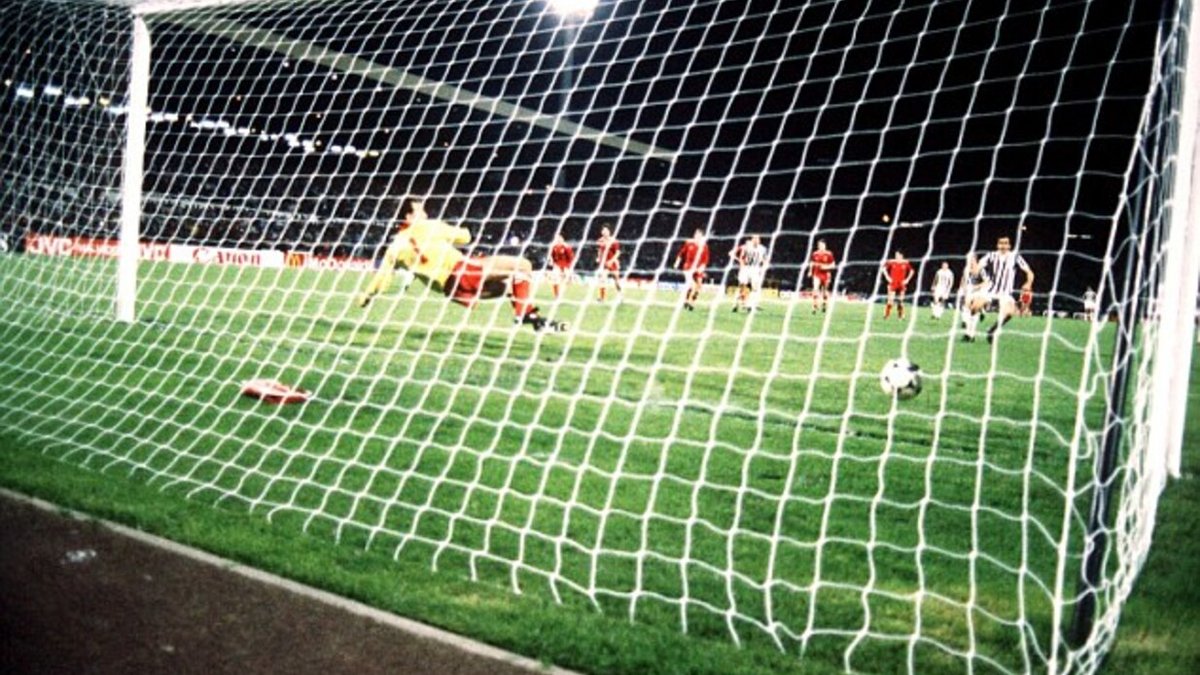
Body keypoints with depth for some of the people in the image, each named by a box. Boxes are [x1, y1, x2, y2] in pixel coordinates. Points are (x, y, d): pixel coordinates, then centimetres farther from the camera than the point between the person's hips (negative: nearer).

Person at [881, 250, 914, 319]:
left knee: (901, 300, 6)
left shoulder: (906, 263, 2)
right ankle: (886, 314, -4)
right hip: (892, 284, -2)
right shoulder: (891, 262, -4)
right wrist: (887, 277, -4)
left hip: (901, 284, 2)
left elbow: (911, 271, 15)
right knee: (890, 299, -9)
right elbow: (883, 269, 4)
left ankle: (901, 315, 15)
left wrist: (907, 279, 5)